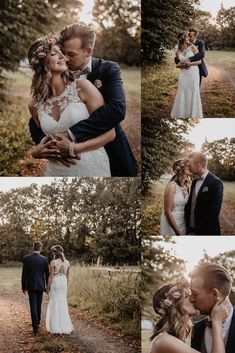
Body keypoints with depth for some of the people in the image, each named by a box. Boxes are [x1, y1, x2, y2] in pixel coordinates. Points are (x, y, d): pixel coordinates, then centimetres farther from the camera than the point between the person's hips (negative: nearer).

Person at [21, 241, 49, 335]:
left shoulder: (26, 259, -9)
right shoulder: (44, 259, -5)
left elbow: (24, 274, -6)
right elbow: (47, 274, 0)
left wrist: (24, 287, 3)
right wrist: (47, 286, 12)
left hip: (31, 286, -2)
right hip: (41, 285, 2)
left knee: (33, 306, -2)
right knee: (38, 305, 18)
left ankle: (35, 326, -10)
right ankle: (37, 322, 32)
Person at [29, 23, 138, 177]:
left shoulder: (108, 70, -9)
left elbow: (117, 109, -26)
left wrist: (70, 134, -34)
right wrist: (44, 144, -26)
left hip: (110, 155, -2)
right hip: (75, 161, 2)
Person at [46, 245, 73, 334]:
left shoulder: (53, 262, -12)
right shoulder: (67, 262, 3)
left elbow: (51, 276, -11)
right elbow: (67, 276, 10)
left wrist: (48, 287, -3)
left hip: (55, 283, -5)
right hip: (64, 283, 5)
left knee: (55, 303, 2)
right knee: (63, 303, 12)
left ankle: (55, 327, 4)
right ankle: (65, 326, 16)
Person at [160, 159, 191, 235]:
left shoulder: (186, 186, 4)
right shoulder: (172, 185, -15)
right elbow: (167, 212, -18)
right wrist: (178, 233, -19)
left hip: (183, 223, 6)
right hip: (170, 224, -6)